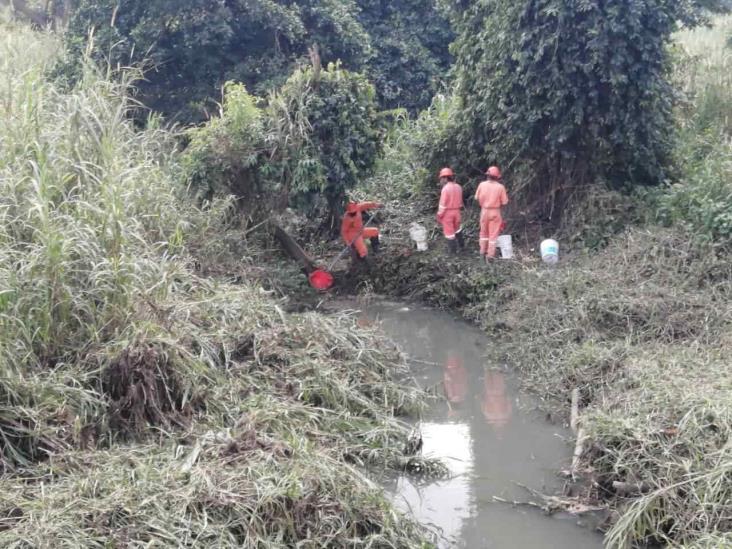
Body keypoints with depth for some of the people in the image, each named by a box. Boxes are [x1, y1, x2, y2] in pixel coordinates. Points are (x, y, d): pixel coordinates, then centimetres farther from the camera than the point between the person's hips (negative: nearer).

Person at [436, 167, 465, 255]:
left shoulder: (445, 188, -20)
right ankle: (461, 244, 40)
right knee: (457, 228, 27)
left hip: (447, 212, -6)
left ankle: (452, 250, 12)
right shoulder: (458, 187, 0)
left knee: (449, 231, 5)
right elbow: (460, 200, 6)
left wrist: (439, 215, -10)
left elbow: (443, 203, -18)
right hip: (457, 211, 6)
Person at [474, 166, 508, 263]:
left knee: (484, 232, 19)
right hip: (495, 212, -2)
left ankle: (483, 252, 26)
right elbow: (504, 202, -8)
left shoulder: (482, 185, -7)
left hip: (484, 211, 3)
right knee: (493, 234, 4)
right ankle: (490, 254, 3)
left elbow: (477, 198, -1)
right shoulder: (500, 187, -12)